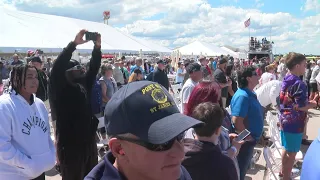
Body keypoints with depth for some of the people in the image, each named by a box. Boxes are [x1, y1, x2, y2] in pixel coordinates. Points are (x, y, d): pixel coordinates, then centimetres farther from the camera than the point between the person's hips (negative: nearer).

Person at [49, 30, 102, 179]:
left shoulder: (84, 84, 6)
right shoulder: (60, 89, -11)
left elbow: (94, 67, 3)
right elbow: (56, 69, -26)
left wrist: (97, 46, -13)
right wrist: (74, 44, -32)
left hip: (88, 138, 6)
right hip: (70, 141, -6)